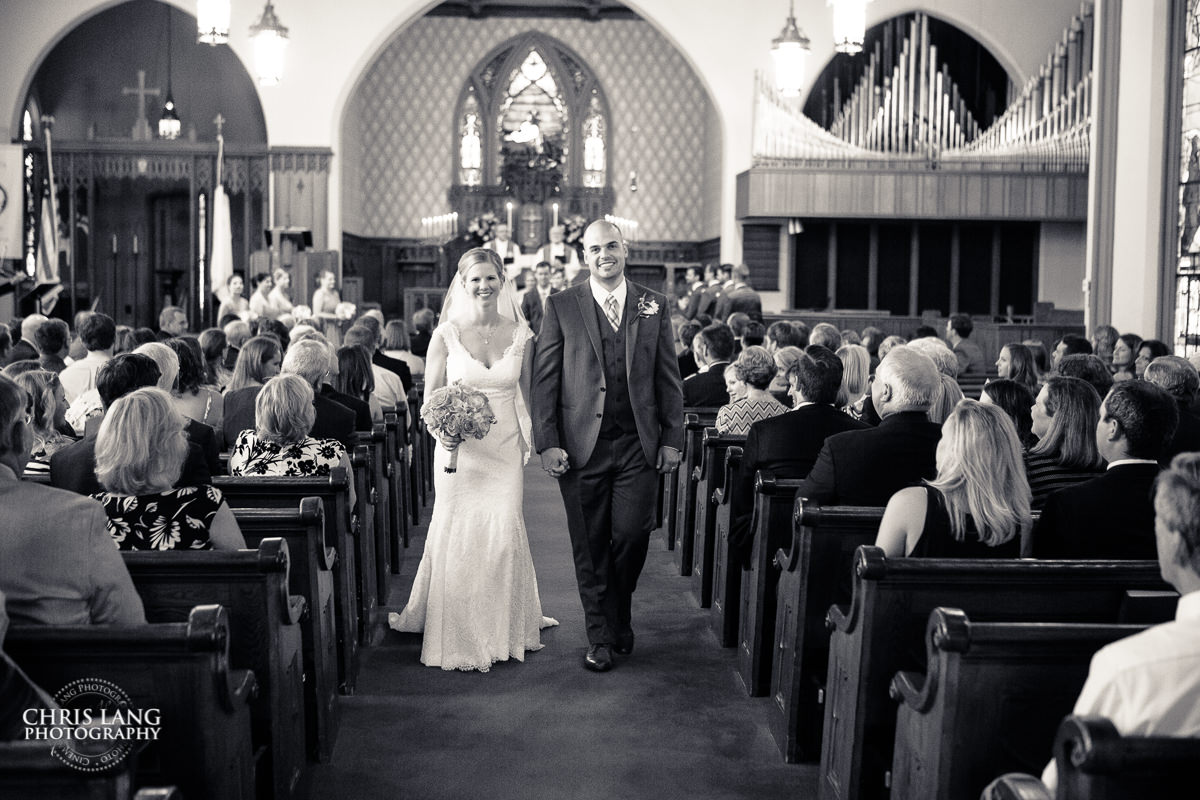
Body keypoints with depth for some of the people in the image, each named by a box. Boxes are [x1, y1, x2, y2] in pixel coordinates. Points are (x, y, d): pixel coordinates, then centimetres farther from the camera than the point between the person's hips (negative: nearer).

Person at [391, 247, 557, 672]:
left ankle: (503, 630, 16)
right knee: (458, 536, 1)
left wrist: (533, 442, 6)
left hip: (505, 450, 1)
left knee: (504, 533, -5)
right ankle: (459, 634, 16)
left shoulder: (520, 334, 3)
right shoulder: (446, 335, -2)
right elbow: (429, 399, 2)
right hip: (458, 448, -1)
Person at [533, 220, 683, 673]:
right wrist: (547, 443, -7)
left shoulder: (654, 307, 8)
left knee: (631, 534, -4)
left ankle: (620, 615, 25)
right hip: (581, 446, -1)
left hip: (639, 446, 1)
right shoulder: (561, 307, 3)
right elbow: (544, 380, 1)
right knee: (590, 547, 4)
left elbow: (669, 380, 9)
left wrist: (672, 439, 3)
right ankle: (601, 638, 18)